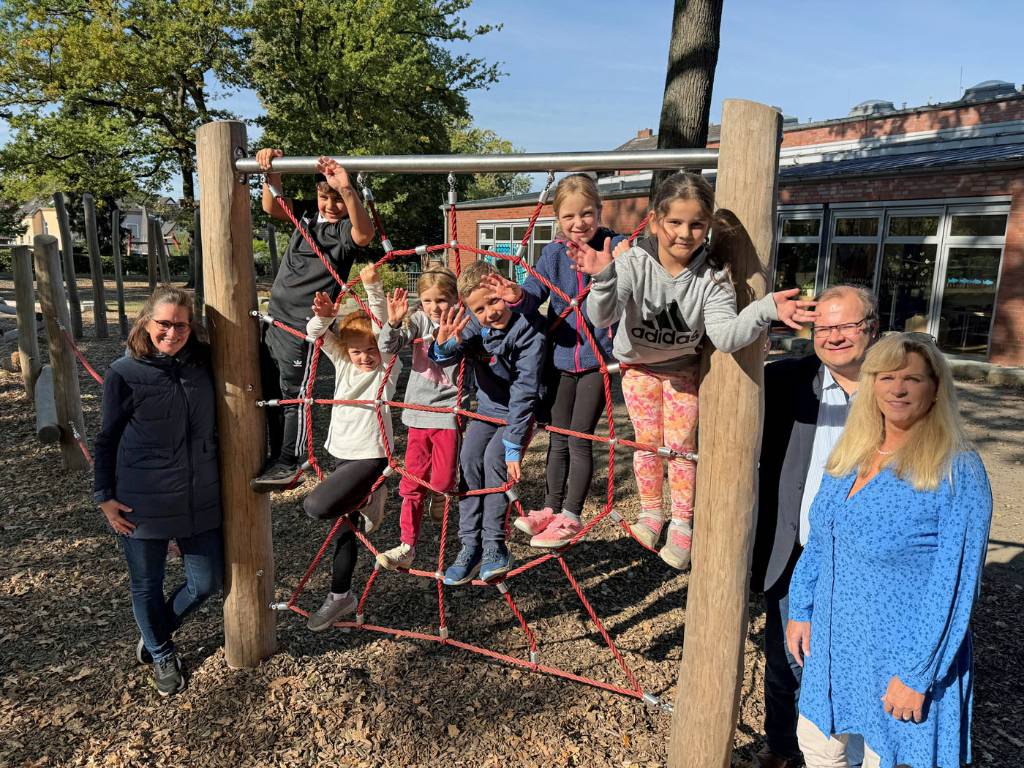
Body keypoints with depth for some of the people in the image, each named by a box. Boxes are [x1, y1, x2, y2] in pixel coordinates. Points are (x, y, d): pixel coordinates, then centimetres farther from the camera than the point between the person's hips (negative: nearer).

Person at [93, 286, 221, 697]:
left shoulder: (202, 364, -1)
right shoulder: (124, 373, -10)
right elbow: (106, 440, -2)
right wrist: (105, 496, -3)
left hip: (199, 500, 4)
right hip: (141, 504, -3)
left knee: (207, 582, 12)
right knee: (147, 586, 14)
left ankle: (158, 631, 42)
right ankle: (161, 654, 41)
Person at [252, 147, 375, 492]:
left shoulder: (347, 228, -13)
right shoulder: (308, 213, 8)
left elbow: (365, 234, -35)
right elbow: (272, 207, 1)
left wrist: (346, 190, -49)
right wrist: (272, 171, -16)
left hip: (302, 325, -8)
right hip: (274, 318, 8)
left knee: (292, 395, 0)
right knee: (270, 393, 16)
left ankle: (288, 464, 16)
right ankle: (276, 458, 30)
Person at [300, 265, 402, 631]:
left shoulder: (388, 366, -7)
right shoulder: (343, 363, 6)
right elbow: (316, 333, -3)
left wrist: (373, 288, -30)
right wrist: (325, 315, -25)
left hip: (370, 456, -6)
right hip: (342, 453, 6)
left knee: (317, 506, -21)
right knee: (343, 523, 14)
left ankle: (367, 500, 6)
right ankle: (340, 596, 28)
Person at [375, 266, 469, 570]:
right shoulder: (419, 320, 2)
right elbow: (389, 347, -6)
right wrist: (393, 322, -24)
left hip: (449, 412, -3)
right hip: (418, 412, 3)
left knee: (442, 482, -4)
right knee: (412, 484, 7)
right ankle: (407, 546, 16)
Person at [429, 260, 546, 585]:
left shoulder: (528, 329, -25)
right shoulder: (474, 325, -10)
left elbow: (524, 392, -28)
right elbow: (442, 359, -22)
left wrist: (514, 446, -30)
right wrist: (444, 344, -47)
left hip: (522, 411, -4)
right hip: (488, 408, 4)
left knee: (494, 457, -26)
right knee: (469, 457, -18)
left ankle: (494, 546, -14)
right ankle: (470, 544, -11)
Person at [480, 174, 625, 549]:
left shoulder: (614, 247, -10)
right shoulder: (553, 254, 0)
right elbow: (534, 293, -10)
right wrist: (516, 296, -33)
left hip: (596, 358, -4)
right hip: (561, 356, 4)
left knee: (579, 439, 1)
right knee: (557, 438, 14)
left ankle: (570, 517, 16)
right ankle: (551, 509, 29)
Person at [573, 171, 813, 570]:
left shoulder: (712, 273, -25)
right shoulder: (634, 261, -28)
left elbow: (726, 335, -32)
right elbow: (602, 318, -37)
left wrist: (765, 310, -50)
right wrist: (604, 279, -56)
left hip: (682, 366, 0)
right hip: (638, 364, 0)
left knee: (680, 445, 3)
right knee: (647, 442, 7)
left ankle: (682, 524, 22)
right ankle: (651, 512, 30)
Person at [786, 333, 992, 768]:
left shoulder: (957, 471, -17)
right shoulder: (848, 454, 1)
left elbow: (955, 584, -18)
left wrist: (917, 674, -17)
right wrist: (800, 610, 8)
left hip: (904, 652, -5)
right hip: (834, 642, 6)